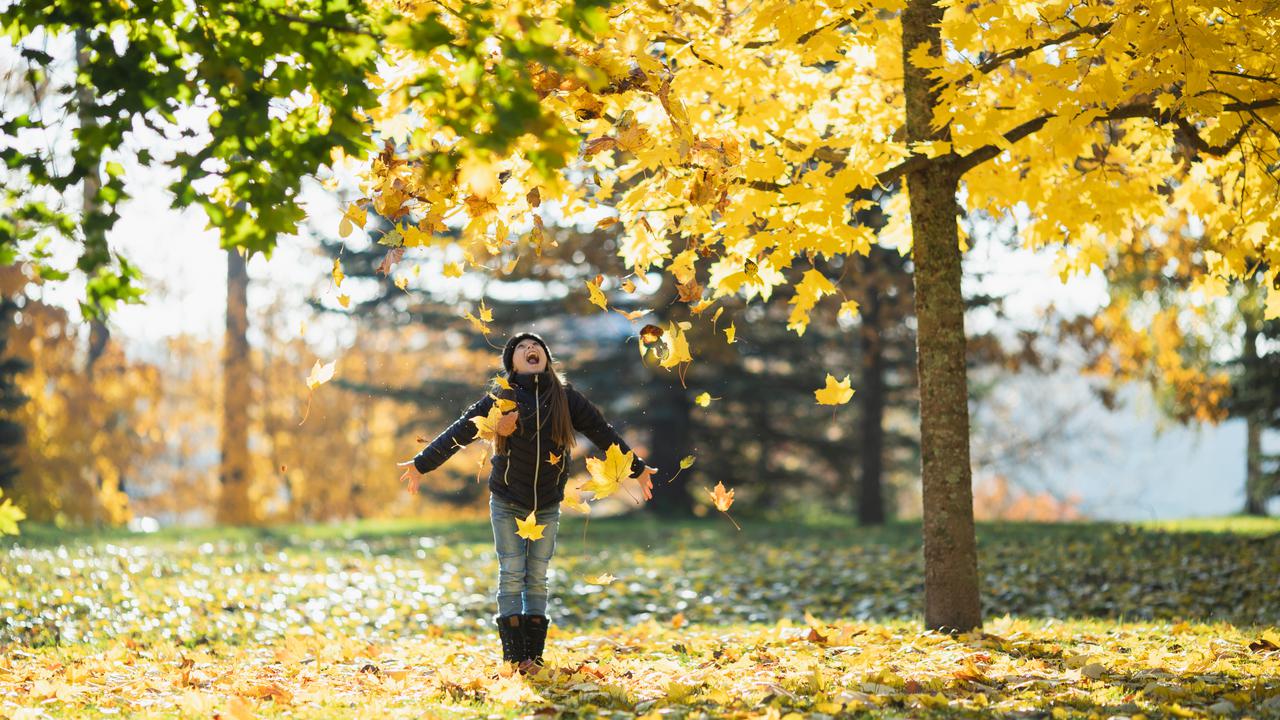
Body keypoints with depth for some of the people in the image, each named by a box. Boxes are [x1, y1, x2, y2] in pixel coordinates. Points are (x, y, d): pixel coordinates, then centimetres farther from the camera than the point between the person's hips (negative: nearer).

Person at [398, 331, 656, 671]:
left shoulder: (566, 397, -1)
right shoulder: (500, 398, -5)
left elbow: (602, 432, 4)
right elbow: (459, 432, -5)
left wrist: (637, 468, 6)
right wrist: (421, 464, -7)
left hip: (547, 505, 2)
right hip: (507, 502, -1)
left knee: (537, 578, 5)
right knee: (512, 576, -3)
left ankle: (534, 654, 9)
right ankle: (514, 656, 0)